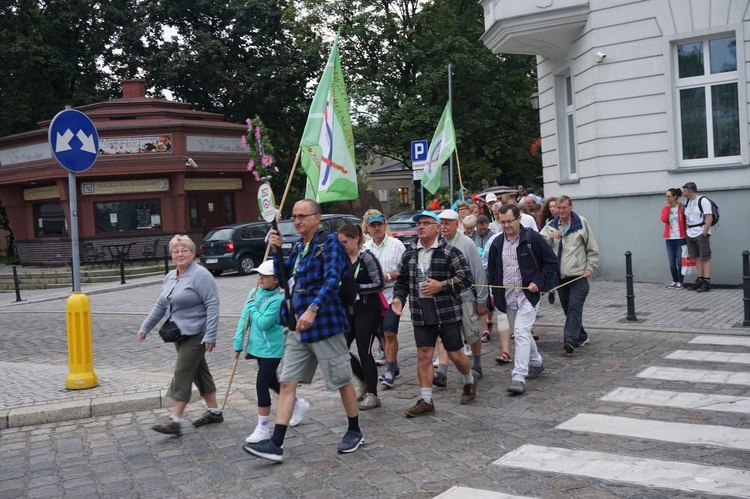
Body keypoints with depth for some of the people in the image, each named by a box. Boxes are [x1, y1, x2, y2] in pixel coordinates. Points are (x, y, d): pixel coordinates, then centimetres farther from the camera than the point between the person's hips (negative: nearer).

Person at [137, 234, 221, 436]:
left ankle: (175, 421, -5)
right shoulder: (170, 277, 11)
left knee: (182, 374, -9)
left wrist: (210, 335, -25)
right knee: (198, 371, 14)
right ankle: (214, 411, 25)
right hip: (180, 334, 8)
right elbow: (160, 305, 19)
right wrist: (145, 327, 18)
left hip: (196, 335, -8)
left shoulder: (201, 275, -15)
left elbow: (212, 305, -20)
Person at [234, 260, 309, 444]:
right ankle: (298, 404, 43)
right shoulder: (254, 293, 3)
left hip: (271, 349, -8)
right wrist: (238, 343, 6)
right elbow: (244, 319, 7)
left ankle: (262, 428, 1)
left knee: (262, 384, -9)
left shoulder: (277, 300, -19)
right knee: (271, 382, 21)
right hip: (258, 347, 8)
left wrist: (252, 307, -14)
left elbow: (263, 323, -26)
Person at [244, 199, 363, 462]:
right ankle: (275, 444, 4)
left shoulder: (329, 242, -9)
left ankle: (355, 432, 25)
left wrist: (313, 309, -32)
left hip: (323, 322, -7)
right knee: (287, 382, 3)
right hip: (297, 325, 8)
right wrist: (276, 250, 2)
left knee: (341, 380, 7)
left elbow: (332, 279, -21)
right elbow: (283, 276, 16)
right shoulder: (298, 246, 15)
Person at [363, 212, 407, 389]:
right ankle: (393, 367, 25)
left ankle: (389, 370, -7)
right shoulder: (365, 247, 10)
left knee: (390, 333, -12)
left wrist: (388, 276, -16)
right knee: (383, 334, 12)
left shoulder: (396, 244, -3)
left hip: (391, 294, -5)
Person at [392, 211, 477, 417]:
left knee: (455, 354, 7)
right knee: (423, 355, 3)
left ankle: (470, 382, 37)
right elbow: (402, 280, 15)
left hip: (447, 313, -4)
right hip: (421, 315, 4)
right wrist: (398, 297, -2)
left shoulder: (449, 252, -9)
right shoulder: (410, 253, 7)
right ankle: (426, 400, 11)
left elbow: (466, 277, -11)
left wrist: (441, 286, -19)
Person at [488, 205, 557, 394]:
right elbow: (491, 270, 19)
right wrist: (495, 292, 10)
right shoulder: (497, 243, 9)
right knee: (521, 334, 17)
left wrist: (539, 282, -13)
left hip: (528, 295, -6)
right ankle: (536, 362, 40)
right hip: (508, 297, 6)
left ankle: (519, 378, -18)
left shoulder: (533, 239, -6)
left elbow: (551, 262, -1)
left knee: (521, 333, -17)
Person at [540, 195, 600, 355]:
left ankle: (570, 340, -21)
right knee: (568, 309, 12)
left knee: (575, 307, -14)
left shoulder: (581, 223, -1)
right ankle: (581, 336, 27)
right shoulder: (551, 226, 8)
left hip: (578, 275, -4)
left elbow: (592, 249, 4)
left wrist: (590, 267, -4)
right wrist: (549, 238, -16)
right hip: (560, 276, 5)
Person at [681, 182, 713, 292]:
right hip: (690, 235, 7)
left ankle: (707, 282, -3)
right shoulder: (688, 202, 13)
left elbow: (709, 218, -16)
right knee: (697, 258, 8)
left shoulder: (703, 200, -11)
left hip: (701, 234, -7)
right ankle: (699, 280, 12)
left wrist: (704, 234, -18)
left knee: (705, 258, -3)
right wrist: (686, 231, 10)